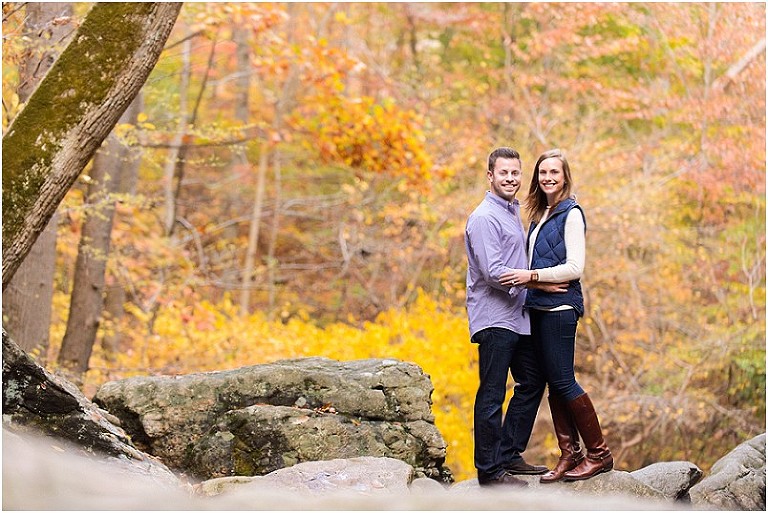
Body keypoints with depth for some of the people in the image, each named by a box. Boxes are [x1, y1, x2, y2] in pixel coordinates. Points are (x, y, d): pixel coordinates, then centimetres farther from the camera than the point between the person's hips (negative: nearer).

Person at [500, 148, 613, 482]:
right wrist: (523, 276, 7)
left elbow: (575, 267, -15)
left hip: (560, 306, -8)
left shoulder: (571, 214, -9)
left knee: (562, 381, -7)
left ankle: (599, 454, 1)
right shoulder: (540, 214, 16)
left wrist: (533, 275, -21)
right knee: (553, 383, 7)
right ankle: (570, 454, 11)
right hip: (538, 306, 8)